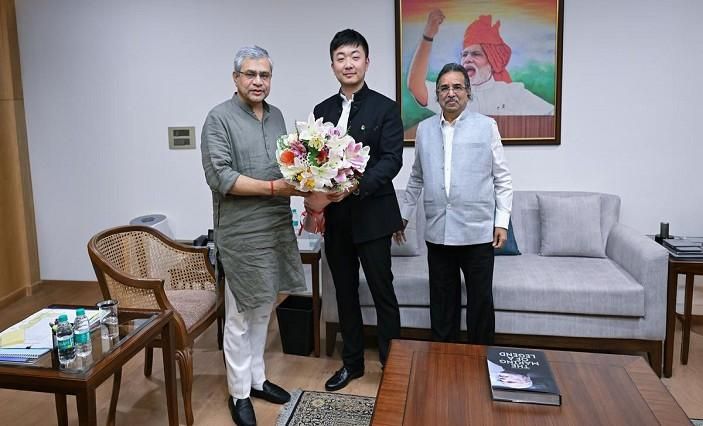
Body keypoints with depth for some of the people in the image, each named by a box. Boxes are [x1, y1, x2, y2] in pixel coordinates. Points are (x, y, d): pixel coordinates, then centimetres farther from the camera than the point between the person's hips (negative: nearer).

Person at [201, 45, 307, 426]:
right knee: (240, 315, 4)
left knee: (263, 309, 17)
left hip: (277, 228, 6)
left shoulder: (276, 116, 12)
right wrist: (275, 187, -20)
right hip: (242, 233, -6)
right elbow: (220, 177, -17)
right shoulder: (220, 118, -8)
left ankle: (256, 378, 32)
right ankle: (239, 392, 20)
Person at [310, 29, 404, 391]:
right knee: (345, 292, 14)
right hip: (334, 218, 5)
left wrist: (355, 186, -27)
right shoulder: (322, 110, 10)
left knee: (382, 292, 4)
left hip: (371, 215, -4)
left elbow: (392, 160, -13)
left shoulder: (385, 108, -4)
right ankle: (352, 361, 30)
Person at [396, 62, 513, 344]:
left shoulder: (486, 126, 1)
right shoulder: (424, 129, 9)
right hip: (437, 232, 3)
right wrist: (404, 215, 17)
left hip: (478, 232, -2)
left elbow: (502, 179, 2)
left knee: (481, 301, 7)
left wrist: (502, 222, -4)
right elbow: (416, 179, 18)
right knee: (442, 302, 12)